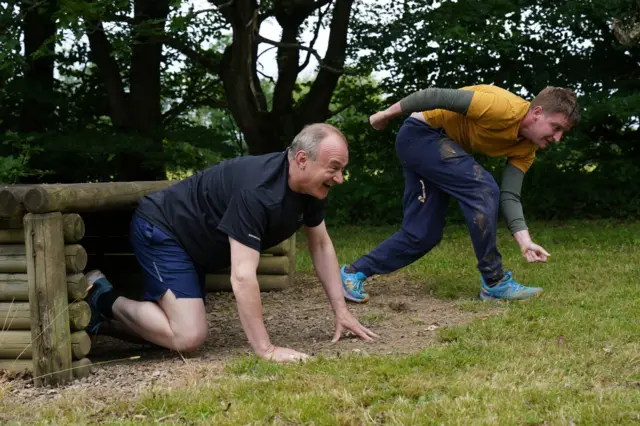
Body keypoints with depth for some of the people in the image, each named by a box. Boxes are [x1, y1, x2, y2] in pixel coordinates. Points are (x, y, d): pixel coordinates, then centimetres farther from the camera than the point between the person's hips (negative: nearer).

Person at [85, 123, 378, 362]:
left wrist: (341, 311, 1)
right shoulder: (258, 191, -36)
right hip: (160, 229, -10)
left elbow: (321, 245, 6)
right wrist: (266, 350, -40)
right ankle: (104, 300, -2)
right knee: (188, 336, -21)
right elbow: (242, 276, -39)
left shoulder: (312, 186, -8)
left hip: (188, 238, 10)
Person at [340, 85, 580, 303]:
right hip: (421, 133, -9)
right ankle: (495, 282, -14)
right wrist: (386, 114, -18)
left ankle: (354, 273, 18)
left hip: (442, 145, 9)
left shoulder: (525, 150, -2)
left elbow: (509, 195, -6)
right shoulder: (505, 109, -29)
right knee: (482, 190, -23)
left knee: (423, 235, 6)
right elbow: (436, 96, -27)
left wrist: (524, 240, -19)